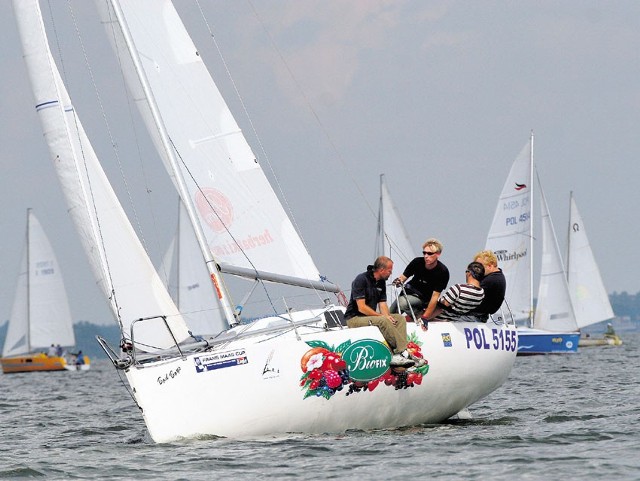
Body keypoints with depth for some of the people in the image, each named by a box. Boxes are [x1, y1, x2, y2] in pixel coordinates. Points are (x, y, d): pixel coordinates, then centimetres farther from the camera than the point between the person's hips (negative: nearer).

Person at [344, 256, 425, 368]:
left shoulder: (381, 283, 11)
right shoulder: (361, 280, -16)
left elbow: (382, 304, 9)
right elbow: (361, 307, -21)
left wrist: (387, 316, -13)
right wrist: (382, 316, -21)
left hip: (371, 316, 9)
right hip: (355, 319, -9)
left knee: (400, 318, -8)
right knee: (382, 321, -33)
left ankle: (397, 356, -25)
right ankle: (403, 352, -28)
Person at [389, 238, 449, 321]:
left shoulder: (442, 271, -22)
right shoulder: (417, 262, -13)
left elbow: (435, 296, -23)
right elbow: (404, 276, -1)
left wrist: (425, 316, -27)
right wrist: (400, 281, -27)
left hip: (423, 298, -5)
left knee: (402, 303, -32)